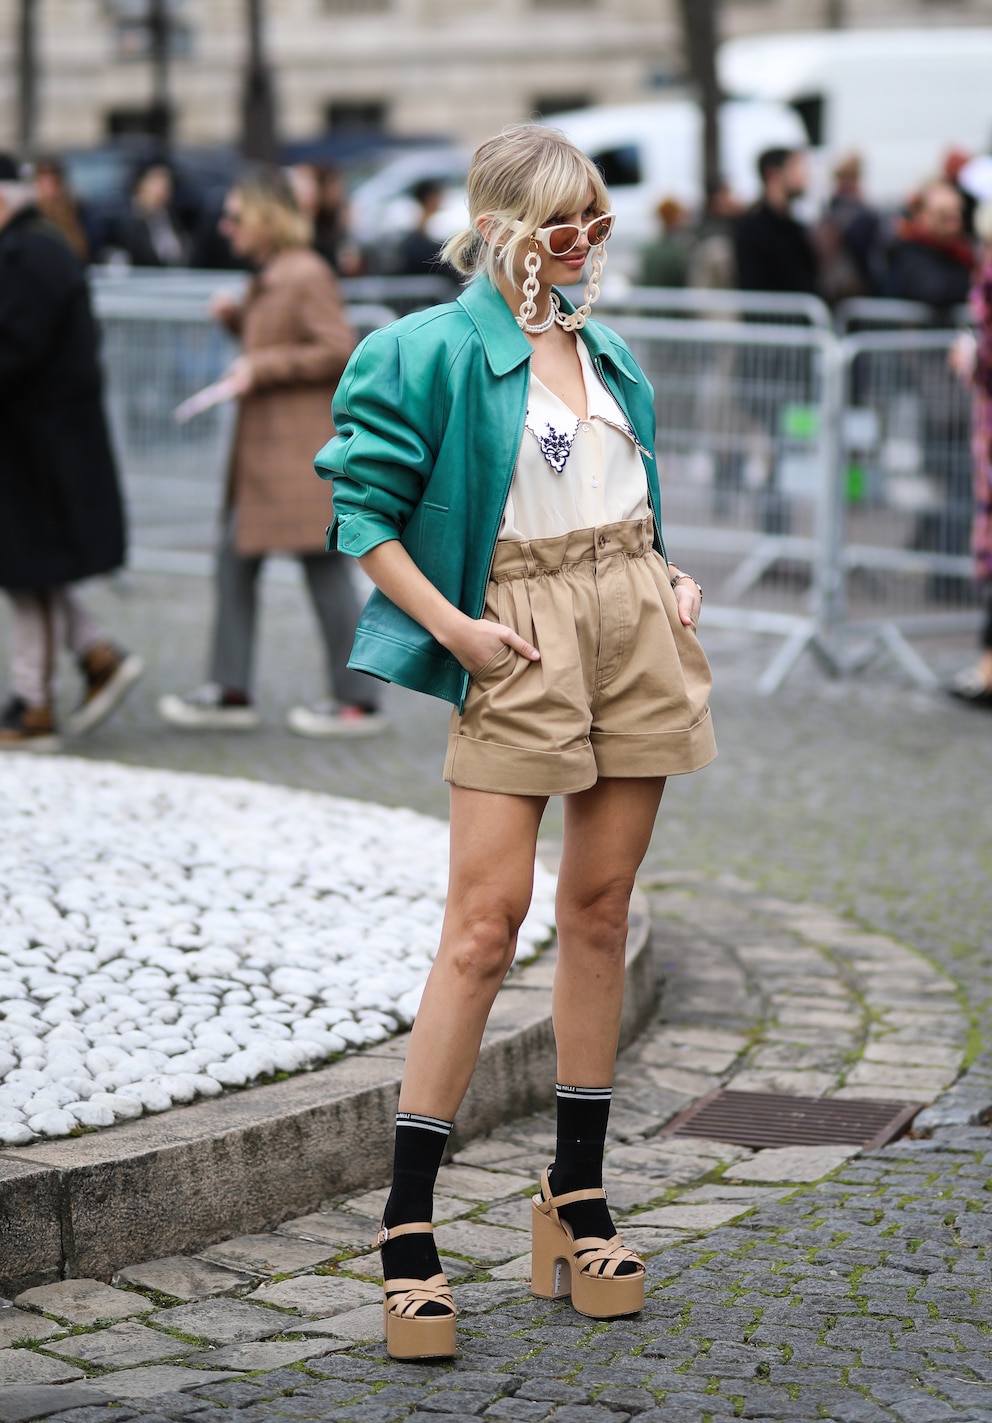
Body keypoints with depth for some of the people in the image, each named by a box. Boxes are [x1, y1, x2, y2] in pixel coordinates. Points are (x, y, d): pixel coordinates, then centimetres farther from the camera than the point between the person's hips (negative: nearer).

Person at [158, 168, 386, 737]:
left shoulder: (308, 275, -12)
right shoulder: (270, 278, 16)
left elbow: (340, 350, -19)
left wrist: (263, 368, -18)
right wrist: (238, 317, 11)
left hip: (303, 449, -10)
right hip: (266, 446, 10)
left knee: (323, 566, -5)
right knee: (236, 556, 9)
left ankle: (359, 701, 2)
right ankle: (232, 693, 14)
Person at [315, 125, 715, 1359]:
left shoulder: (603, 349, 15)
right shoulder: (432, 351, -5)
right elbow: (364, 512, -6)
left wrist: (672, 580, 8)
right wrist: (450, 625, -14)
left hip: (636, 626, 6)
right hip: (520, 639, -6)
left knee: (600, 909, 8)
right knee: (484, 923, -9)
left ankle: (576, 1201, 17)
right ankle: (407, 1228, -4)